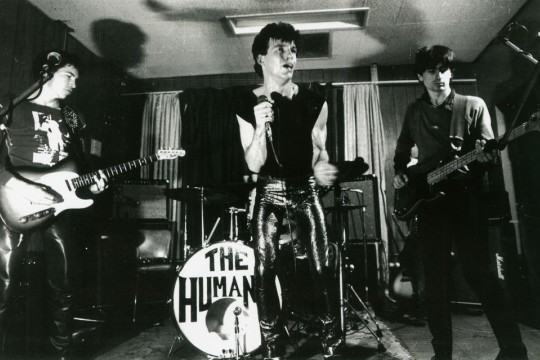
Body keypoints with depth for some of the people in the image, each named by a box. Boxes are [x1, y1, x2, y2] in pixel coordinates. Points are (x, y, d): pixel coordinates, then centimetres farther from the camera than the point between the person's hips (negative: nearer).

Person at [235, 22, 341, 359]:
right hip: (269, 192, 0)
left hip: (306, 189, 1)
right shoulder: (248, 104, -6)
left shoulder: (314, 102, -4)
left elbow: (318, 150, 3)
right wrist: (261, 127, -26)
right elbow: (254, 165, -10)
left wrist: (321, 167, -21)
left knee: (323, 267, 0)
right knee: (264, 270, -1)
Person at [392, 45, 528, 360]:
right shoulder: (414, 112, 14)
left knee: (479, 271, -6)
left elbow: (491, 152, 1)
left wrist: (485, 156, -22)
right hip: (429, 198, 3)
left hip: (466, 195, -2)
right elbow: (402, 149, 25)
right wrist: (400, 173, 7)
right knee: (436, 277, 4)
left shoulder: (473, 105, 6)